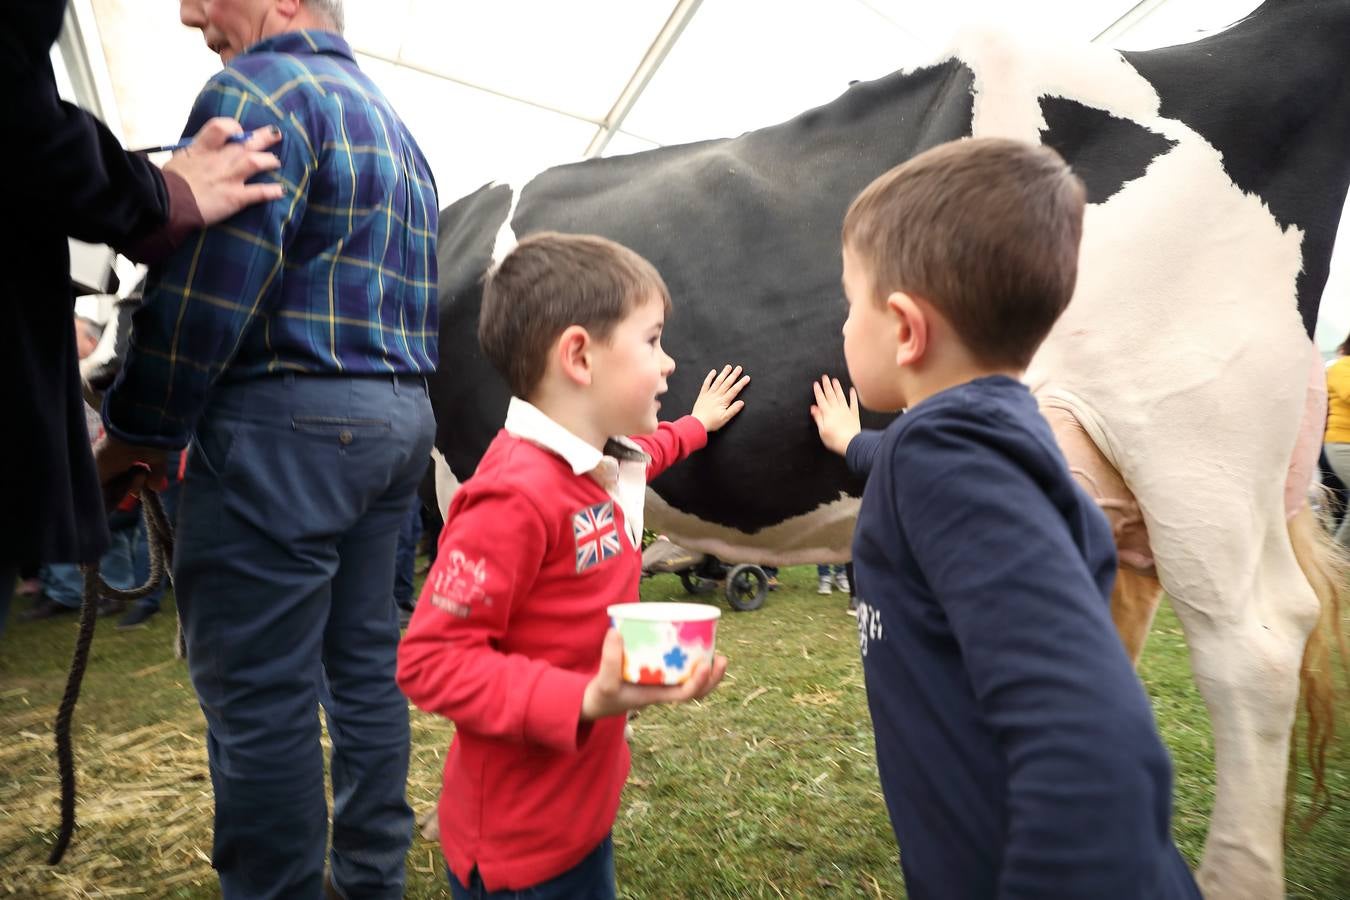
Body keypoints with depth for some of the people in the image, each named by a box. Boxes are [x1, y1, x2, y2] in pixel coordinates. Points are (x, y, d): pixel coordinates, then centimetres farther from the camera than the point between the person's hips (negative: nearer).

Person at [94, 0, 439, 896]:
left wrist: (135, 432, -3)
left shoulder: (259, 90, -6)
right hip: (399, 419, 9)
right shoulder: (395, 125, 22)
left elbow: (205, 294, -15)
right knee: (365, 665, 16)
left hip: (287, 420, -9)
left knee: (259, 696, 1)